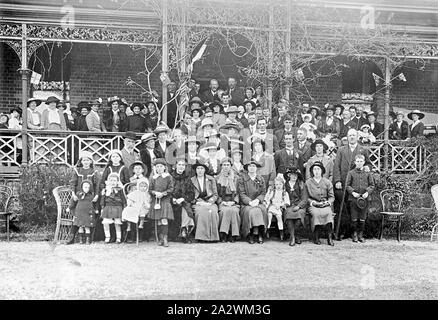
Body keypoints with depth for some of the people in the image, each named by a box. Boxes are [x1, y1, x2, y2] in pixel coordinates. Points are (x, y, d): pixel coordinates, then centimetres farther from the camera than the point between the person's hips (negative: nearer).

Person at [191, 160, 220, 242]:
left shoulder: (211, 179, 13)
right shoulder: (192, 180, 11)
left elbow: (215, 194, 12)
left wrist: (210, 202, -6)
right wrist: (198, 202, -8)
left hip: (210, 203, 1)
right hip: (198, 204, -1)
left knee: (213, 211, -32)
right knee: (201, 211, -35)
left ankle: (213, 236, -26)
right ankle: (202, 236, -31)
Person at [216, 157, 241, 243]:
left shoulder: (236, 178, 15)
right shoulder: (218, 178, 15)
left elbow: (238, 193, 10)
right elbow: (216, 193, 10)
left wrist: (233, 201, -6)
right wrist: (222, 201, -7)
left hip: (233, 202, 0)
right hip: (222, 202, 0)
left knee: (234, 210, -33)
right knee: (225, 210, -34)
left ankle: (233, 235, -27)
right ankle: (223, 235, -30)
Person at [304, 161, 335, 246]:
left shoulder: (327, 182, 10)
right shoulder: (308, 182, 8)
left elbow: (332, 197, 11)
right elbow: (306, 197, 9)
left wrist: (328, 202, -9)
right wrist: (312, 202, -8)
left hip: (325, 205, 1)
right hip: (313, 205, -1)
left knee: (328, 213, -32)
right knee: (316, 213, -33)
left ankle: (329, 237, -24)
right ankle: (316, 237, -20)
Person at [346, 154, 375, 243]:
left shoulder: (368, 173, 8)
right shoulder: (351, 173, 4)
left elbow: (372, 185, 8)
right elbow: (347, 185, 3)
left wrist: (367, 192, -9)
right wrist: (352, 192, -12)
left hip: (364, 198, 1)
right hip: (353, 198, -1)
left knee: (362, 218, 5)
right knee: (354, 218, 1)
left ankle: (361, 235, 16)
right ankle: (355, 234, 12)